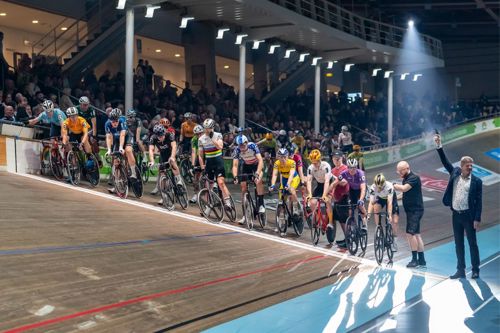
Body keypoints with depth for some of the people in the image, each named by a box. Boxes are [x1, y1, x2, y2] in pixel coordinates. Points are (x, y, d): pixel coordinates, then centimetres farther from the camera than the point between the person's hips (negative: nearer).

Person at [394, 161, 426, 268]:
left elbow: (404, 188, -28)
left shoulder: (414, 178, -15)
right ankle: (422, 261, 14)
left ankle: (415, 259, -8)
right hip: (411, 210, 10)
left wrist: (393, 185, -17)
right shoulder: (406, 179, 15)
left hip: (415, 210, -10)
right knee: (416, 234, 10)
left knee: (410, 233, -13)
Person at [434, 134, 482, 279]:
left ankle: (475, 270, 8)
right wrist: (439, 146, -2)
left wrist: (477, 219, -12)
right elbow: (445, 162, 8)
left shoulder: (476, 181, -4)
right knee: (458, 244, 9)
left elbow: (479, 201, -6)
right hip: (456, 214, 4)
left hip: (468, 215, -4)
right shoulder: (455, 173, 7)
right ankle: (460, 270, 15)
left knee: (472, 243, 1)